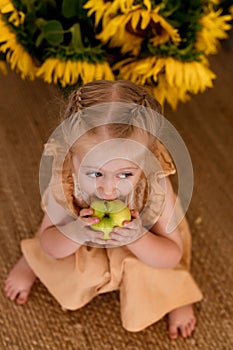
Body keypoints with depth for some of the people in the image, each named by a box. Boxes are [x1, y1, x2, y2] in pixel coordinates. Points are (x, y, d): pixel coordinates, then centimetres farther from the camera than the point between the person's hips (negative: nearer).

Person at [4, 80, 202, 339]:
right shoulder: (64, 183, -36)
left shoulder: (156, 188, -39)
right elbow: (49, 245, -20)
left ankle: (174, 292, 21)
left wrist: (138, 238, -48)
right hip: (84, 248, 1)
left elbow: (172, 256, -26)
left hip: (141, 249, 0)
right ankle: (30, 261, 38)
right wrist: (76, 233, -44)